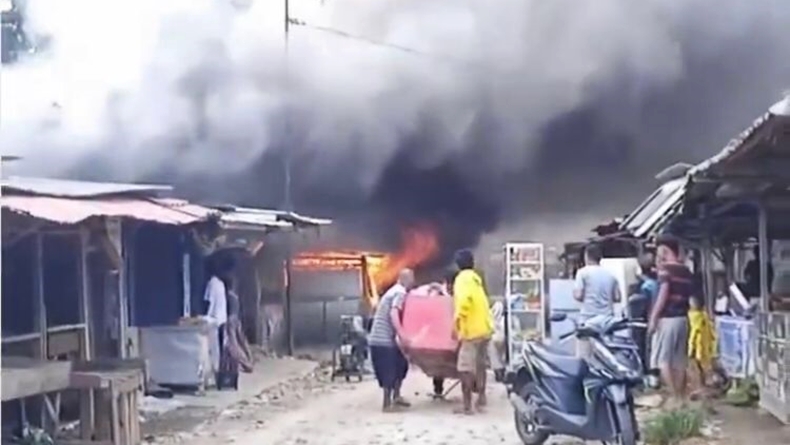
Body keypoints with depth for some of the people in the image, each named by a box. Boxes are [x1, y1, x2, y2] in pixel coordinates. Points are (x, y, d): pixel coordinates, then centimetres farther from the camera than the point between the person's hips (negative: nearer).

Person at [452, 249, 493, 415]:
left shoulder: (462, 278, -9)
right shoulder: (475, 277, 18)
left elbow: (464, 299, -25)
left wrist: (458, 319, -21)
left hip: (472, 329, -9)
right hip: (485, 327, 9)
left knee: (466, 368, -5)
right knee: (480, 365, 20)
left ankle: (467, 405, -6)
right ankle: (481, 397, 26)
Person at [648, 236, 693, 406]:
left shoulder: (665, 268, -10)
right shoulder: (686, 271, 12)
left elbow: (663, 294, -16)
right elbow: (690, 295, 12)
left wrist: (653, 318, -15)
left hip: (667, 318, -7)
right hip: (682, 318, 7)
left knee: (662, 360, -3)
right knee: (679, 361, 9)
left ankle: (675, 398, -8)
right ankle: (680, 397, 10)